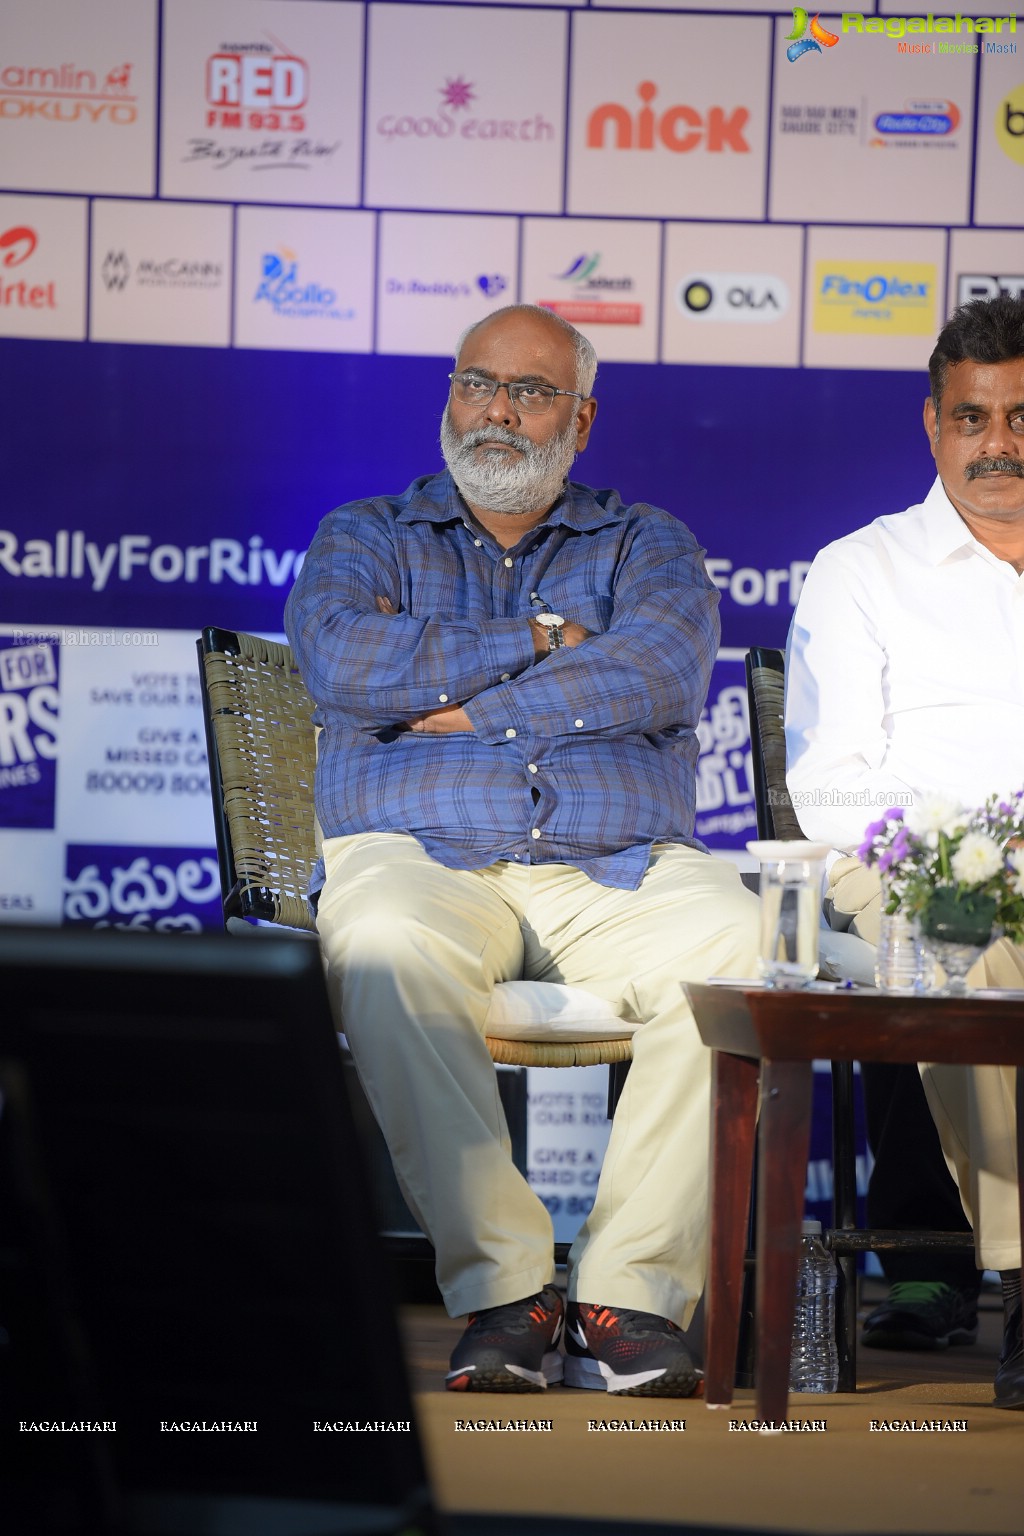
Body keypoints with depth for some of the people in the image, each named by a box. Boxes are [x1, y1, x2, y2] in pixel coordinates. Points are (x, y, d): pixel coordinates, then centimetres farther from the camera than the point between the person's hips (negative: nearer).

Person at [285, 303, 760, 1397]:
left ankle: (629, 1294, -29)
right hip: (421, 857, -1)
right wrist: (537, 642, -1)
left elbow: (660, 671, -5)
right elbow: (341, 659, -5)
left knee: (742, 948, -32)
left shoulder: (644, 545, 18)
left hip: (619, 870, 1)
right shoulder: (366, 538, 19)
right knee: (387, 948, -38)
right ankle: (501, 1288, -32)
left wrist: (471, 708, -6)